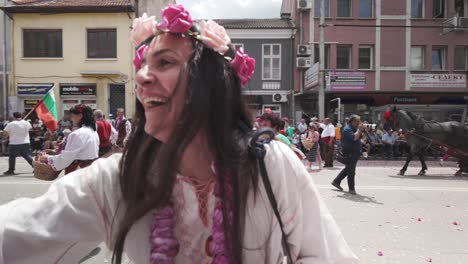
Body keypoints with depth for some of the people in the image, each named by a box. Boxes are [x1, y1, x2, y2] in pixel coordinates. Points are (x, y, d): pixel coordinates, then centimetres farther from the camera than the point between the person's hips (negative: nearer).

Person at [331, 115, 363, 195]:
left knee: (348, 169, 18)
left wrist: (361, 130, 5)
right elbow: (354, 138, -30)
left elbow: (359, 137, 19)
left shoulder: (354, 128, 14)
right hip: (349, 153, -10)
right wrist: (359, 129, -20)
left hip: (354, 153, 10)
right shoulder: (347, 129, -17)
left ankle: (336, 181, 28)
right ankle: (351, 189, 5)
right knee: (351, 171, -4)